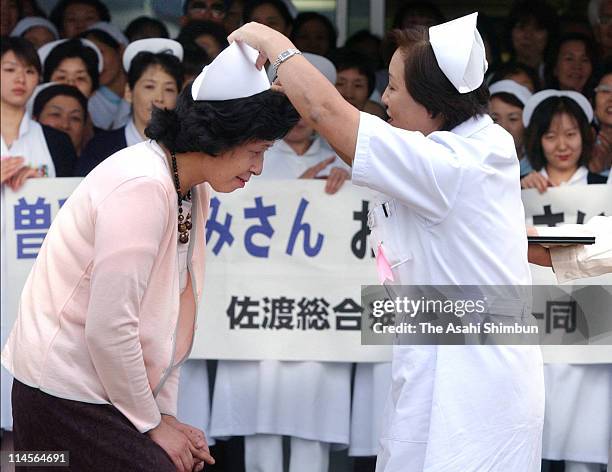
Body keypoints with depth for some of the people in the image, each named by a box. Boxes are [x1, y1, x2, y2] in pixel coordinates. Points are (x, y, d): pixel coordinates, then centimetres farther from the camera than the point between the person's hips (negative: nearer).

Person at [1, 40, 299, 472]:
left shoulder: (191, 191, 7)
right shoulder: (143, 187, -20)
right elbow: (108, 328, -22)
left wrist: (165, 412, 7)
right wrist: (150, 424, -11)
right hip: (70, 397, -9)